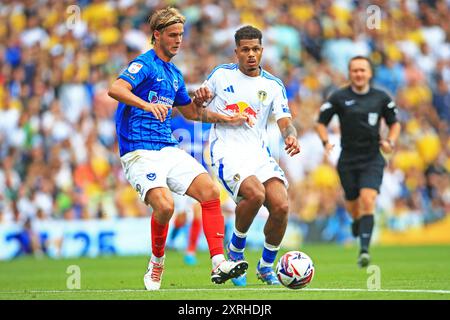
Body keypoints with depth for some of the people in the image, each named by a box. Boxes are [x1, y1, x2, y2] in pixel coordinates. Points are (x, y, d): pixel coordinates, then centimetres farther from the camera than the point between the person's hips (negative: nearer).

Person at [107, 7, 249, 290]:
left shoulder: (174, 75, 20)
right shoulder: (145, 64, -6)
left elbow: (191, 111, 36)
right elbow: (115, 89, -25)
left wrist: (226, 119, 28)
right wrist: (147, 105, -40)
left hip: (169, 149, 8)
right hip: (139, 152, -8)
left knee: (210, 191, -12)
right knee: (165, 205, -27)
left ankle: (219, 263, -14)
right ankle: (156, 264, -1)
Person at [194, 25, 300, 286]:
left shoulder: (273, 85, 10)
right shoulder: (221, 74, 8)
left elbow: (285, 121, 1)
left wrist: (291, 136, -22)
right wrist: (199, 98, -9)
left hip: (259, 154, 3)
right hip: (227, 152, -3)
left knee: (281, 206, -18)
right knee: (255, 194, -32)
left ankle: (266, 267, 7)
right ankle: (236, 250, -4)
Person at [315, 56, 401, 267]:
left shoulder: (381, 98, 2)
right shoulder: (339, 97, -1)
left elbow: (394, 123, 15)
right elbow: (321, 123, 5)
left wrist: (390, 142, -4)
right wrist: (326, 143, -12)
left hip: (372, 160, -1)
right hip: (348, 160, 1)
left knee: (368, 200, -19)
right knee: (352, 205, 9)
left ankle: (364, 250, -21)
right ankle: (356, 220, 47)